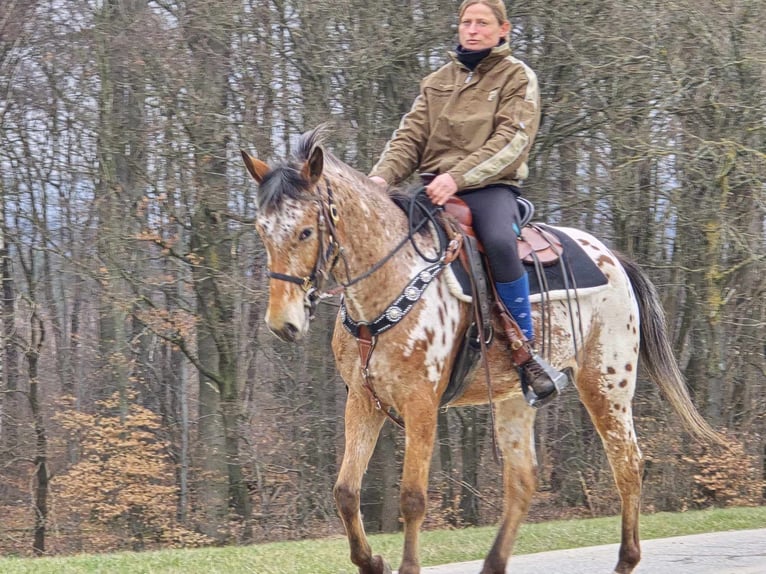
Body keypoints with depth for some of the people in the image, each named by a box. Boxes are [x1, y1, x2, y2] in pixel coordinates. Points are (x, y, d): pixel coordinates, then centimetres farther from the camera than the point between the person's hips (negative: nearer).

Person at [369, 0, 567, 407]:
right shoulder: (437, 82, 21)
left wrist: (457, 177, -23)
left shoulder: (517, 78, 5)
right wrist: (383, 175, -10)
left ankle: (527, 356, -27)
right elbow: (410, 137, 13)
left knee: (499, 242, -37)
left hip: (491, 188, -5)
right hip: (436, 190, 5)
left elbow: (512, 141, -9)